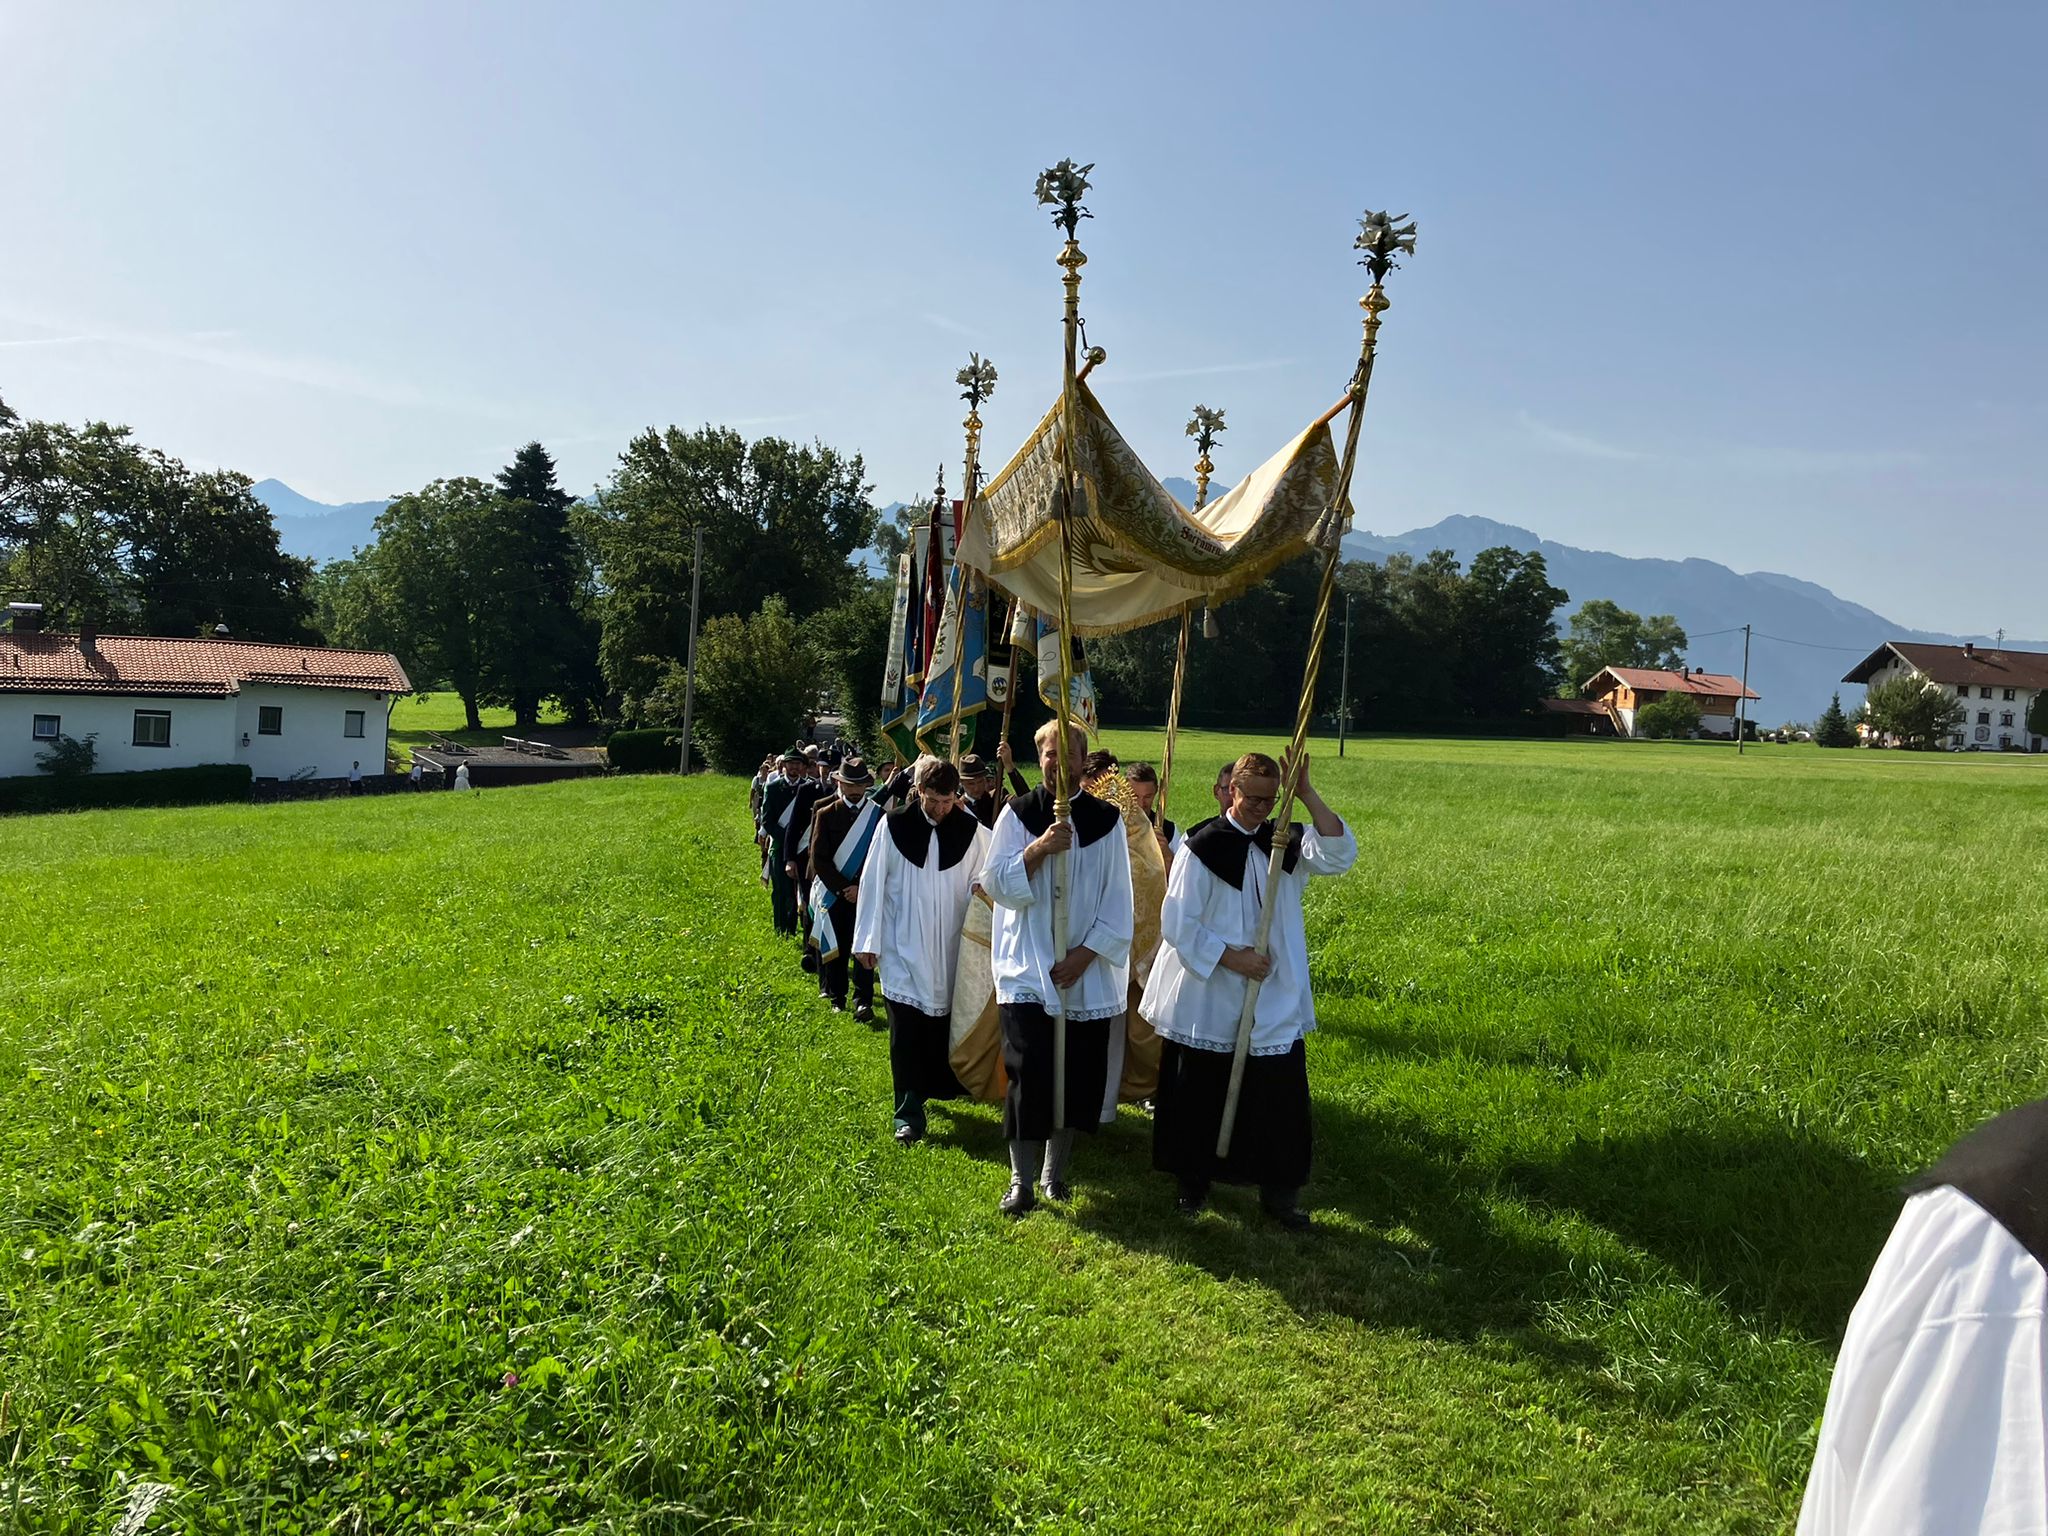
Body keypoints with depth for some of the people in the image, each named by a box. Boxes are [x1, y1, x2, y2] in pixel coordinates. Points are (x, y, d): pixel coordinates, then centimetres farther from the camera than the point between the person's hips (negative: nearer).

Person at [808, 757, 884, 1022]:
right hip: (834, 893, 1)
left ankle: (863, 1002, -5)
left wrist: (862, 888, -11)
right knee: (836, 948, 8)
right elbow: (819, 859, -3)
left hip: (868, 892, -1)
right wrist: (843, 888, -10)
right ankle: (837, 998, 21)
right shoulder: (826, 814, 1)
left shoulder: (878, 815, 0)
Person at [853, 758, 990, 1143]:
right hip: (903, 946, -2)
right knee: (906, 1032, -3)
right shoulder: (894, 825, -6)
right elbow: (873, 882, -2)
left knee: (944, 1022, 13)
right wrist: (867, 940, -2)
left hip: (949, 947, 2)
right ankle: (909, 1113, 1)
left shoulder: (971, 831, -3)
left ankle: (940, 1086, 34)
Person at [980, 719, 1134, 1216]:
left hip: (1087, 974, 1)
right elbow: (996, 884, -5)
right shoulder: (1018, 814, 1)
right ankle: (1021, 1180, 6)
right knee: (1029, 1073, -6)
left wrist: (1085, 954, -10)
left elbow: (1117, 901, 1)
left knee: (1078, 1074, 5)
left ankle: (1055, 1169, 24)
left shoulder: (1107, 820, 2)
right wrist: (1039, 848, -20)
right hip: (1027, 969, -1)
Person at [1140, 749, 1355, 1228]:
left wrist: (1307, 794, -20)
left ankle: (1278, 1191, 18)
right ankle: (1194, 1182, 28)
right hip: (1208, 998, -2)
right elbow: (1177, 923, -10)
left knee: (1277, 1098, 3)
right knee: (1201, 1096, 10)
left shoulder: (1286, 843, 3)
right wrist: (1231, 957, -15)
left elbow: (1340, 854, -15)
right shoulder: (1204, 845, -8)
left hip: (1275, 1001, 3)